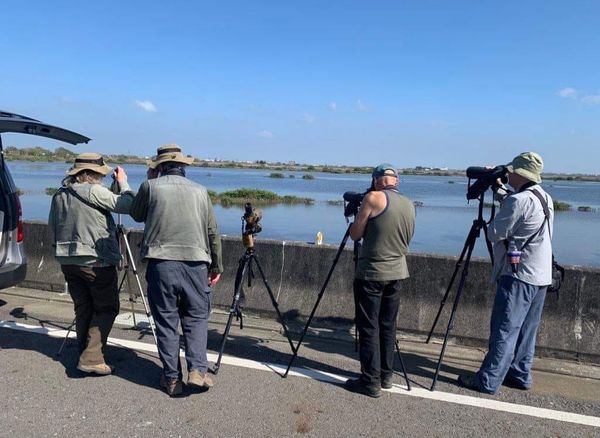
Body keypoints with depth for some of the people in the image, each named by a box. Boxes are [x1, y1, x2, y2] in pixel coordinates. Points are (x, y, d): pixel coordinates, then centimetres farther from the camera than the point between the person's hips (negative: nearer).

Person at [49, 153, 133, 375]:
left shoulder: (58, 195, 11)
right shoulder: (94, 192, -13)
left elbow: (53, 226, 19)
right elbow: (127, 205, -14)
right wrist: (123, 183, 0)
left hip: (67, 261, 7)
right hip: (97, 261, -7)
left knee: (82, 308, 15)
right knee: (107, 308, 3)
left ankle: (85, 356, 21)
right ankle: (91, 358, -3)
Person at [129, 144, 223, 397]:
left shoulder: (151, 187, 4)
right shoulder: (200, 191, 9)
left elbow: (136, 215, 21)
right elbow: (213, 232, 10)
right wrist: (216, 266, 18)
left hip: (161, 262, -1)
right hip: (195, 263, 1)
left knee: (166, 321, 9)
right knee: (196, 318, 13)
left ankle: (172, 378, 15)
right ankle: (197, 370, 3)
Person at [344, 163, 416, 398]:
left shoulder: (373, 198, -13)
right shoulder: (410, 205, 7)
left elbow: (355, 234, -7)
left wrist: (358, 216, 9)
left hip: (371, 273, -6)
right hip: (397, 271, 7)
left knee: (369, 328, 2)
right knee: (388, 325, 16)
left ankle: (370, 382, 8)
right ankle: (386, 376, 26)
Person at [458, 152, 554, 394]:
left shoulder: (519, 200, -18)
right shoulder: (544, 198, 11)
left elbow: (494, 234, -15)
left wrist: (488, 225, 6)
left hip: (519, 275, -9)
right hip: (540, 275, 10)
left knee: (504, 330, -5)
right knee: (525, 329, 15)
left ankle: (488, 380, 1)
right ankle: (520, 374, 24)